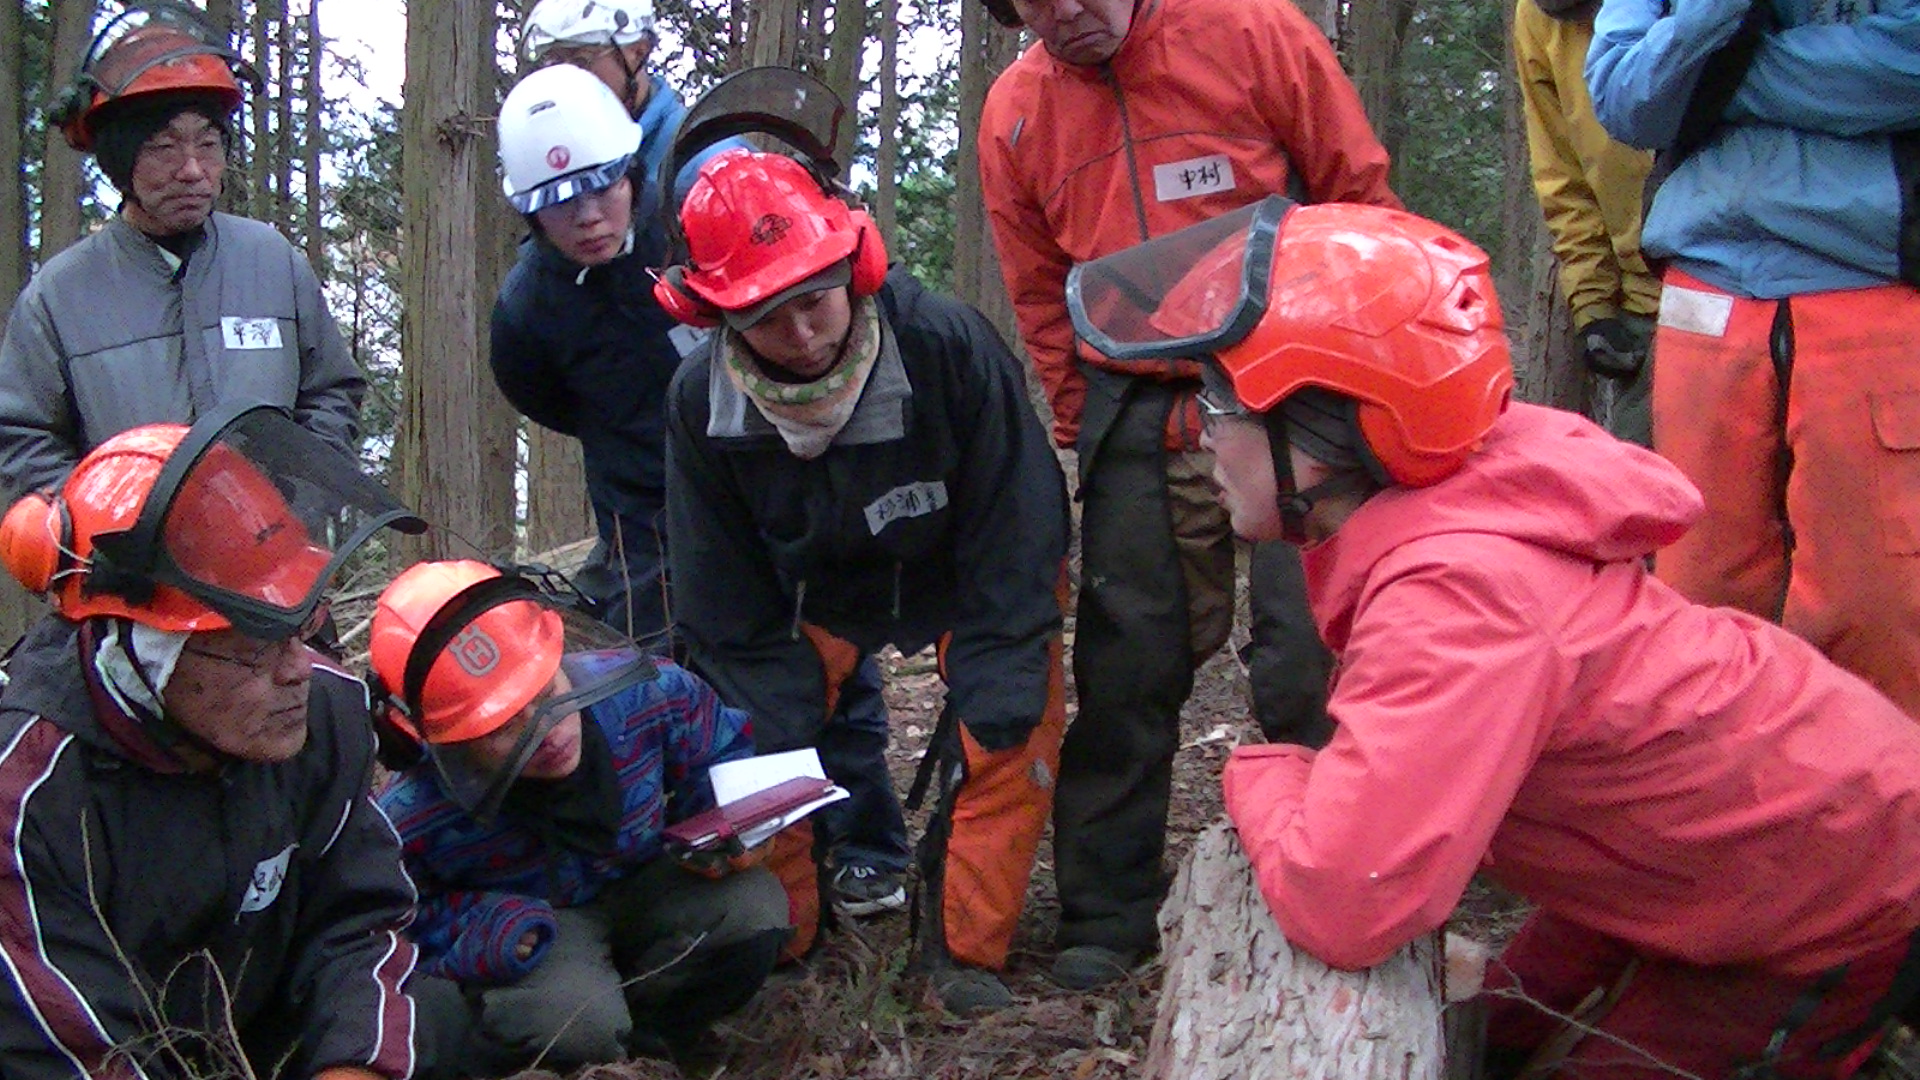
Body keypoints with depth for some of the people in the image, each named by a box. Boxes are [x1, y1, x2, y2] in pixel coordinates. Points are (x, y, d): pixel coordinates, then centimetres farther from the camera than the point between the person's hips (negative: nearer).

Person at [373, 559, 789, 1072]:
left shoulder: (645, 692, -25)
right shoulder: (411, 818, -31)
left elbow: (723, 751, -3)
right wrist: (479, 927, -29)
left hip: (641, 889, 4)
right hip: (530, 924, -4)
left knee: (752, 908, -26)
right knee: (576, 1022, -36)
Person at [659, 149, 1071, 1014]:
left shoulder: (948, 345, -34)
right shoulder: (701, 402, -23)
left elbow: (1015, 535, -24)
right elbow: (728, 605, -12)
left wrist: (992, 693, -28)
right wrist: (772, 728, -19)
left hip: (964, 572, -2)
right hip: (819, 585, 3)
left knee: (1014, 725, -22)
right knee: (760, 746, -11)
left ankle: (964, 949, -8)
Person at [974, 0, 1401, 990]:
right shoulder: (1014, 112, 4)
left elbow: (1358, 198, -1)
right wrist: (1085, 427, 10)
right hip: (1135, 416, 3)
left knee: (1307, 650, -2)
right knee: (1126, 664, 6)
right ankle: (1107, 917, 18)